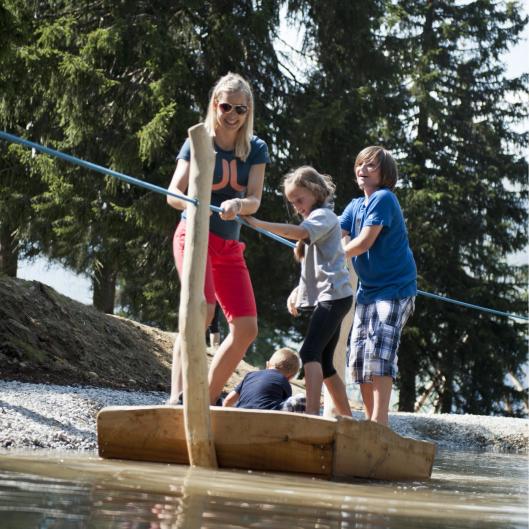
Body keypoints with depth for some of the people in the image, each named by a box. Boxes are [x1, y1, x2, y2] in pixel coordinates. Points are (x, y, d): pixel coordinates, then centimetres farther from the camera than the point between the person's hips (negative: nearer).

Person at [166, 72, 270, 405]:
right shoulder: (198, 143, -2)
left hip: (230, 245, 6)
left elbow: (254, 200, -4)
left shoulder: (256, 149, 7)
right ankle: (177, 396, -35)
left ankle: (208, 399, 8)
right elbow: (173, 193, -8)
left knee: (246, 328, -2)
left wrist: (237, 205, -28)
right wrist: (191, 203, -31)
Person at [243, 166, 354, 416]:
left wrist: (257, 223, -33)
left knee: (310, 352, -21)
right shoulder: (317, 219, 23)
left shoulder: (324, 215, -6)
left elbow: (299, 232, -28)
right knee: (324, 362, 10)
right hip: (326, 296, 10)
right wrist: (297, 292, 12)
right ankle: (346, 419, 14)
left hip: (333, 294, -10)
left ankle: (312, 412, -31)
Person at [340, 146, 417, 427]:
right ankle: (370, 419, 15)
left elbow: (364, 242, -19)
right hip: (368, 288, 9)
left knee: (379, 350, -19)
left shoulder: (383, 199, -13)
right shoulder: (355, 206, 12)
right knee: (359, 353, 6)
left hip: (394, 288, -9)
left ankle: (379, 421, -21)